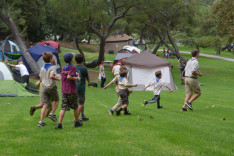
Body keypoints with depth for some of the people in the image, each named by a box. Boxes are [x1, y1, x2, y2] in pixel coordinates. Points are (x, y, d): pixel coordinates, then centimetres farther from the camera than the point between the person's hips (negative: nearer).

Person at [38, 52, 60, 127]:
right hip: (52, 87, -5)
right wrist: (57, 79, -10)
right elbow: (51, 76, -27)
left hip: (44, 88, 5)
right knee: (57, 100, 23)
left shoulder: (42, 69, 9)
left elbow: (40, 80, 13)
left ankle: (41, 121, -7)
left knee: (45, 105, 1)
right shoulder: (53, 67, -10)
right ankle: (52, 114, 13)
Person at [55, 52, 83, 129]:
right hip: (72, 91, -5)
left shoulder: (63, 68, 9)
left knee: (63, 108, 1)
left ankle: (59, 124, -11)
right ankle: (77, 122, 25)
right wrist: (77, 78, -9)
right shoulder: (73, 67, -12)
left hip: (64, 91, 5)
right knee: (75, 107, 13)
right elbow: (69, 77, -23)